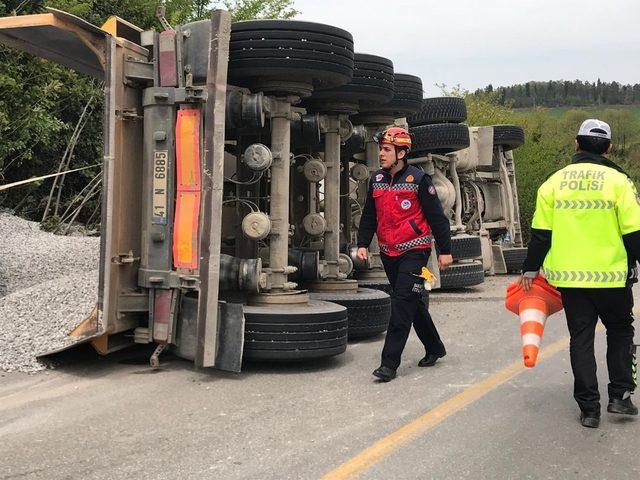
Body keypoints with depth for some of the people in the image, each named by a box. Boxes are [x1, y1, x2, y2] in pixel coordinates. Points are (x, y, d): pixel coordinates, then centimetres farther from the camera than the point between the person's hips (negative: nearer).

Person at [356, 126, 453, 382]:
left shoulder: (418, 179, -9)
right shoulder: (376, 180, 8)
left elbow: (437, 216, -6)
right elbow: (369, 216, 15)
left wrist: (445, 250, -5)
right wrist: (363, 244, 4)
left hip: (414, 250, -6)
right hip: (388, 253, 6)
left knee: (402, 302, -12)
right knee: (413, 302, 15)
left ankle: (390, 362, -12)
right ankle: (434, 348, 31)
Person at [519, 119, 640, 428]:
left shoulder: (554, 181, 1)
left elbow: (540, 232, 3)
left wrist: (531, 269, 12)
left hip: (568, 276, 2)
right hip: (611, 275, -2)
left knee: (581, 337, 9)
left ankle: (589, 408, 9)